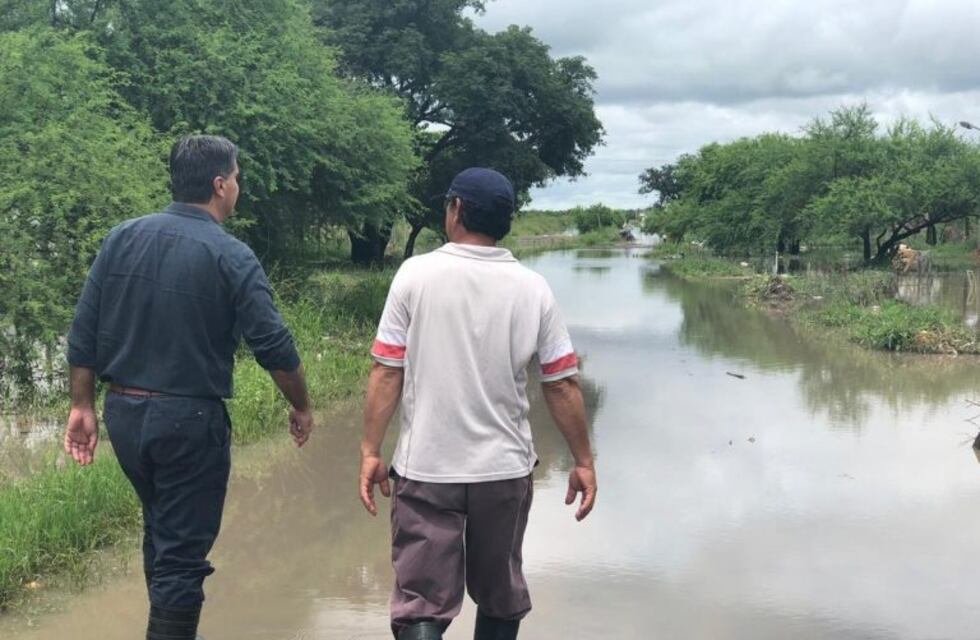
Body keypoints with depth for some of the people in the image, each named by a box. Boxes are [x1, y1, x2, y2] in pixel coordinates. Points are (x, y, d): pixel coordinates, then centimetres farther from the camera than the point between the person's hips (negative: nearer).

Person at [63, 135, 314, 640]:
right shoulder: (230, 256, -12)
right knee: (182, 553, 4)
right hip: (189, 419, -6)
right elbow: (274, 346, -13)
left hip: (123, 413, 6)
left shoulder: (122, 238, 2)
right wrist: (301, 408, 2)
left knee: (160, 530, 24)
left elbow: (83, 334, 2)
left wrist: (82, 406, 9)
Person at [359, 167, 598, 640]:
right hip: (505, 469, 2)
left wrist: (370, 450, -1)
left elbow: (387, 372, -8)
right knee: (500, 599, 19)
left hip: (425, 468, -2)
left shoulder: (416, 274, -6)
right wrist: (583, 462, 8)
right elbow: (562, 385, -1)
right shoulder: (533, 288, -1)